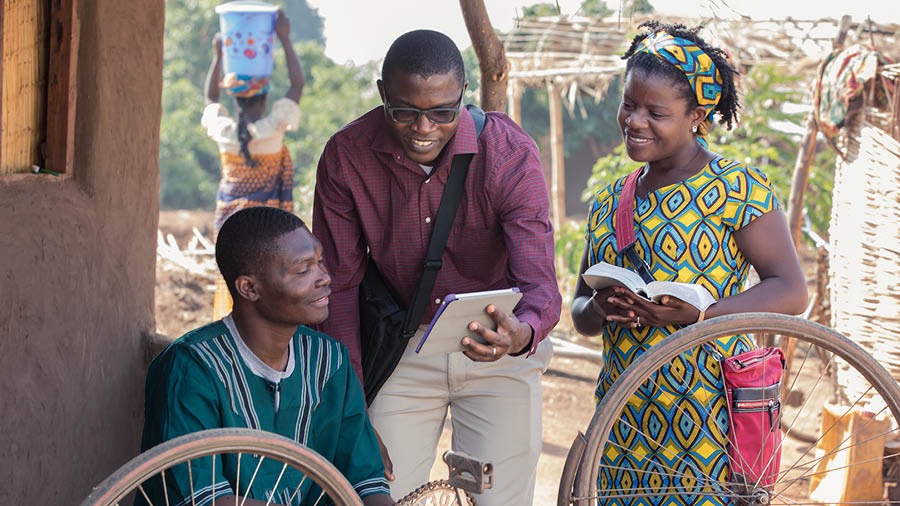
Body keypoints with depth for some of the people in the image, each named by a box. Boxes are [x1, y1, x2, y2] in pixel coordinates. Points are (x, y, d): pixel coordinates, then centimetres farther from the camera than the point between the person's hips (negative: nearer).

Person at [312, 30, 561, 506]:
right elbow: (339, 283, -8)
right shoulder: (346, 156, -15)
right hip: (403, 350, 1)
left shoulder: (511, 154, -20)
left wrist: (520, 335, -51)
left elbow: (539, 283, -26)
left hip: (498, 347, -1)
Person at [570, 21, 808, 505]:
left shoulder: (737, 187, -3)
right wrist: (598, 309, -6)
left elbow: (791, 291, -9)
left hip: (710, 423, -5)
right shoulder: (608, 202, 15)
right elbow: (580, 314, 19)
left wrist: (699, 315, -21)